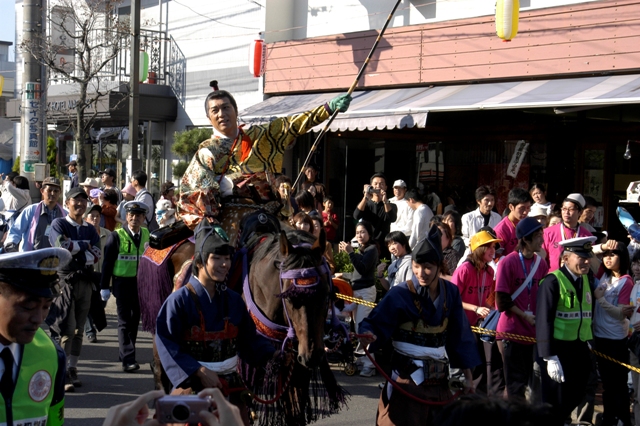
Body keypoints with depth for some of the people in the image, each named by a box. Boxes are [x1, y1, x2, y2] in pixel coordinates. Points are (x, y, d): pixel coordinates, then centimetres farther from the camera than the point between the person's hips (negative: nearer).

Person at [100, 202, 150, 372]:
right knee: (124, 321, -4)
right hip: (123, 283, -5)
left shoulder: (146, 235, 5)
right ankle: (128, 360, -7)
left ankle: (125, 353, 28)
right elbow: (108, 262, -6)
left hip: (142, 283, 5)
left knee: (135, 320, 13)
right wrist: (104, 287, -7)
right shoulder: (117, 236, -7)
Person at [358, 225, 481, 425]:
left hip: (439, 381, 5)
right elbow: (377, 324, -20)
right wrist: (369, 335, -44)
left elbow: (459, 337, 7)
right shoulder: (400, 294, -13)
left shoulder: (450, 293, 1)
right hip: (406, 380, -5)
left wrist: (467, 375, 10)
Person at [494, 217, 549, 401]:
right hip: (512, 331, -5)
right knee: (516, 384, -1)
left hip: (534, 332, 5)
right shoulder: (508, 262, -10)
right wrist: (524, 315, -11)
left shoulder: (541, 263, 7)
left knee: (531, 381, 9)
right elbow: (502, 301, -10)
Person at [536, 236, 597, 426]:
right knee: (555, 403, 0)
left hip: (580, 349, 7)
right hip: (558, 350, -7)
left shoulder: (587, 280, 9)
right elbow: (544, 320, -18)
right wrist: (550, 358, -21)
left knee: (575, 398, 13)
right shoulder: (552, 281, -14)